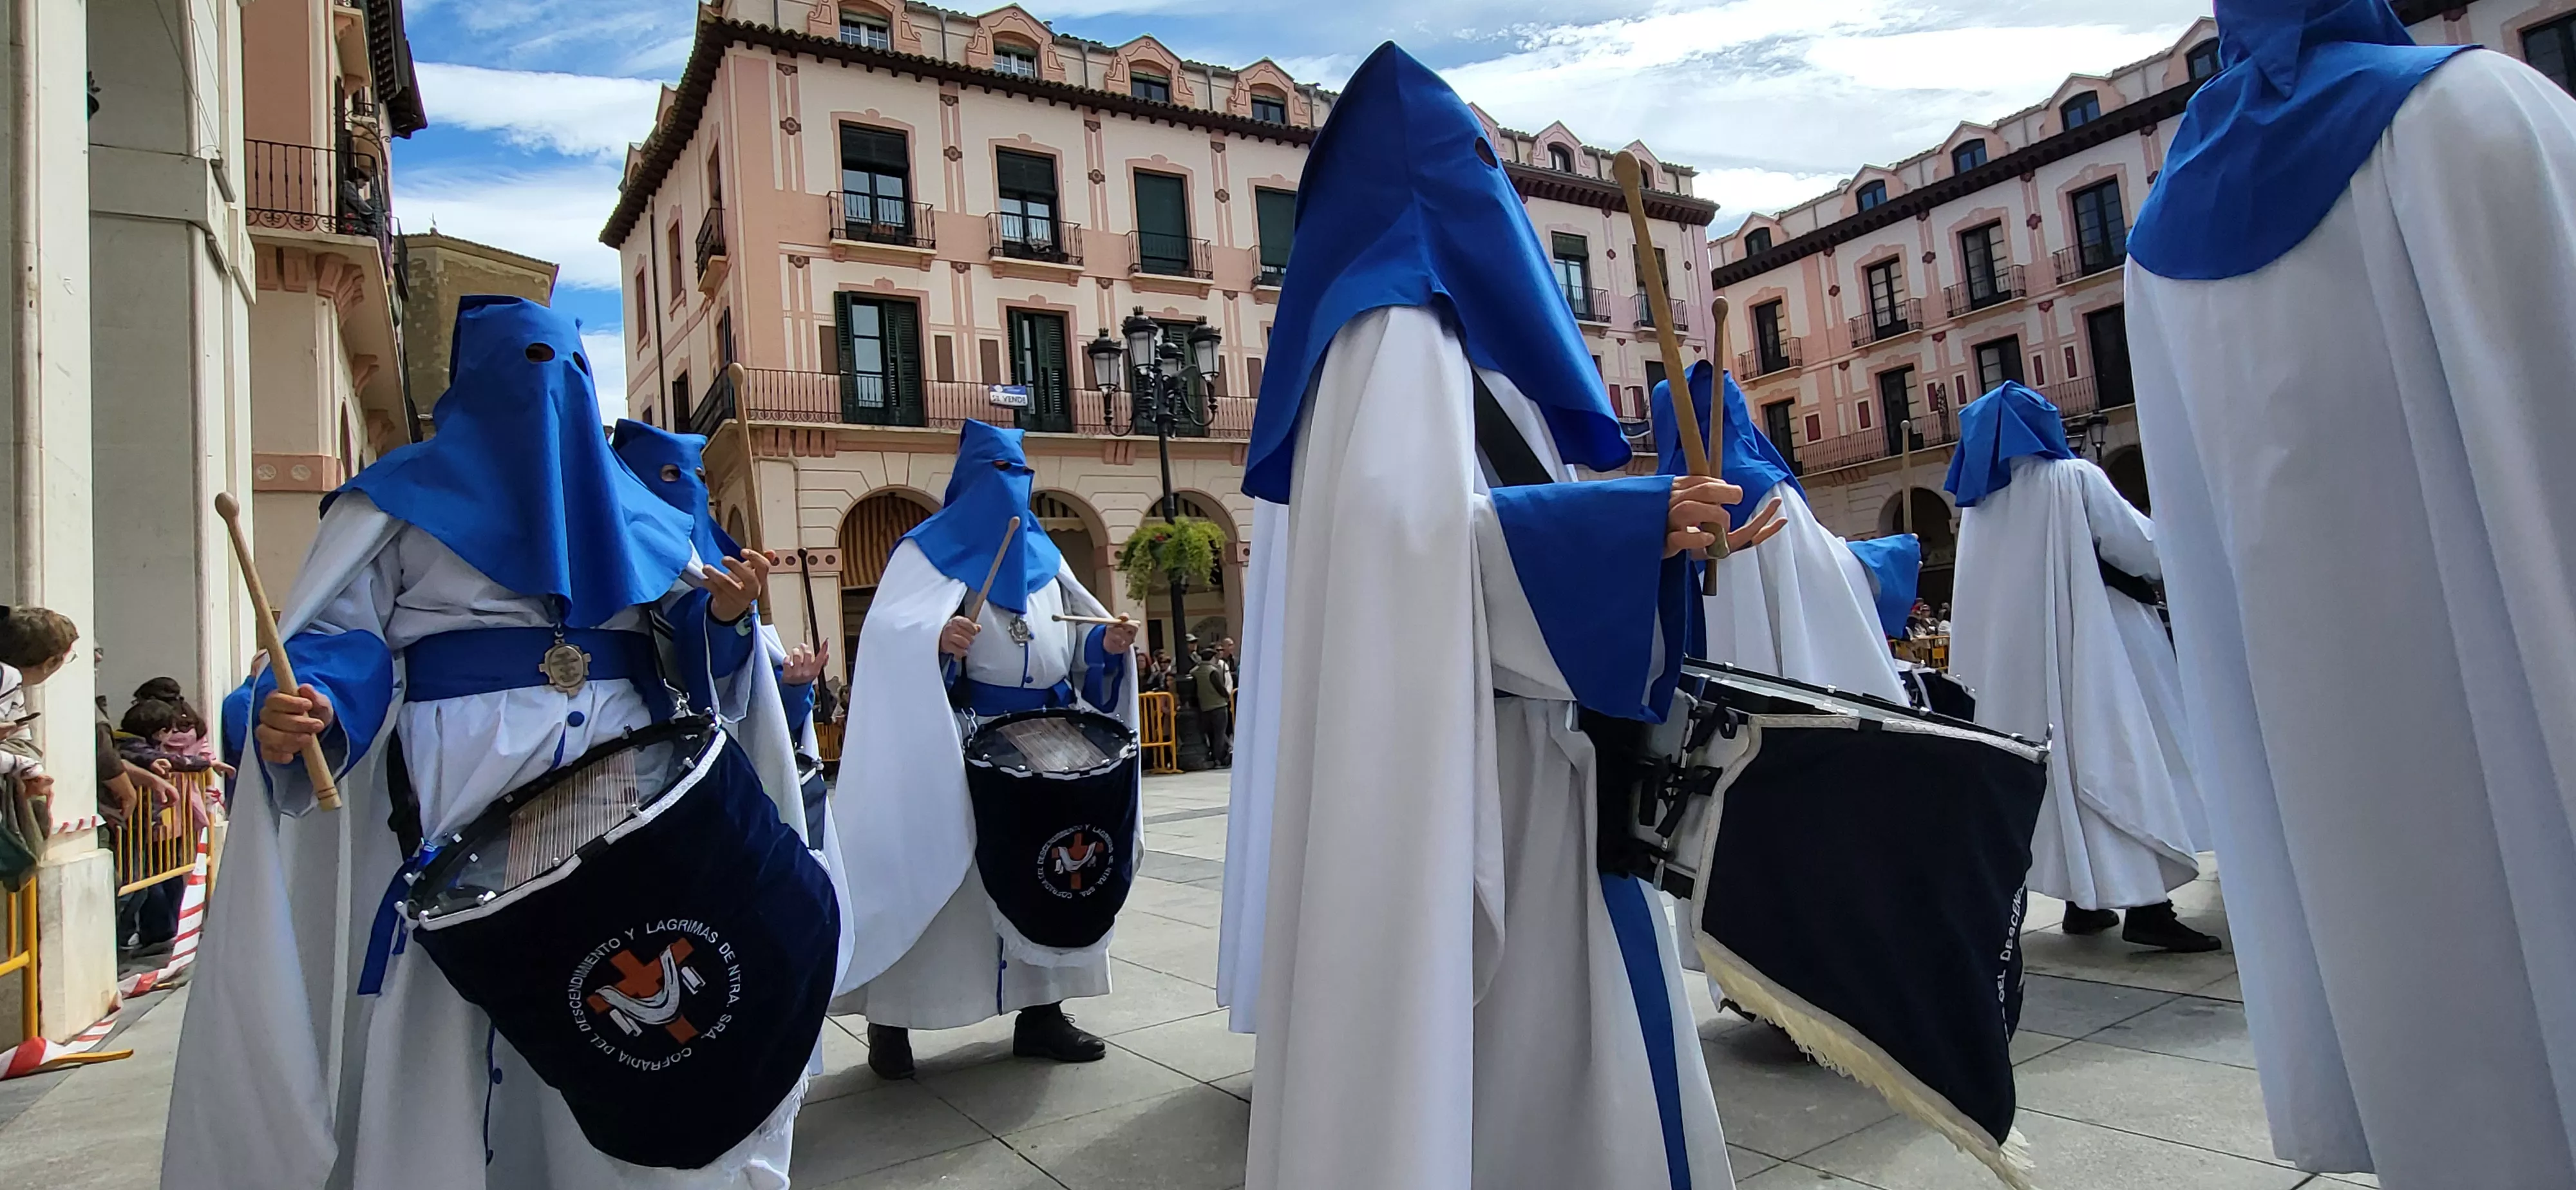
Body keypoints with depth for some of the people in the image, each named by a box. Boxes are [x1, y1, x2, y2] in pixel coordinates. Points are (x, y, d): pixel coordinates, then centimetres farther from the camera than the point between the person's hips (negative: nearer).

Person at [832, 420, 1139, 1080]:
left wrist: (1108, 643, -5)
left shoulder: (1043, 554, 16)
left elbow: (1075, 639, 16)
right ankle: (890, 1017, 10)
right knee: (929, 872, -3)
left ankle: (1041, 1012, 18)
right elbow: (886, 633, -14)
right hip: (958, 745, -5)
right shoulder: (931, 550, 0)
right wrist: (936, 639, -34)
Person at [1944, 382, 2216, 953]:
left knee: (2061, 759, 10)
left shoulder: (1981, 504, 8)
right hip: (2094, 645, -6)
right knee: (2119, 756, -5)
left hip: (2017, 657, 6)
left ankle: (2084, 900, 14)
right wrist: (2165, 532, 14)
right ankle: (2146, 905, -9)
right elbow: (2143, 549, -7)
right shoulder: (2075, 478, -8)